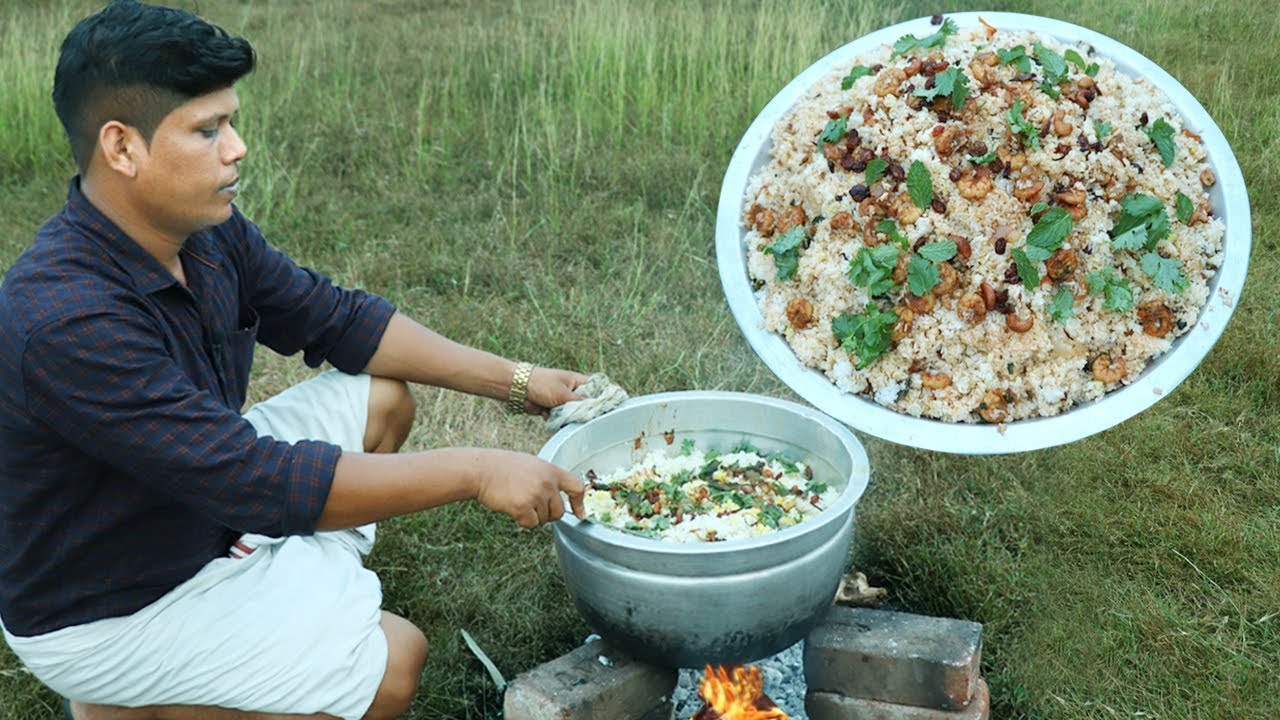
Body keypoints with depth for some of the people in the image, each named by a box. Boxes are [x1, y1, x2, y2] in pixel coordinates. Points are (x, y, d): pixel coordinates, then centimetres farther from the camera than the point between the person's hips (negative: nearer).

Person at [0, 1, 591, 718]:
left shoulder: (208, 230, -10)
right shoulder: (69, 322, -35)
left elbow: (338, 319, 1)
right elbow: (259, 481, -36)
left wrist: (517, 381, -5)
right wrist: (474, 471, -32)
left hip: (203, 508, 8)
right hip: (104, 609, -8)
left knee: (382, 397, 6)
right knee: (391, 662, -15)